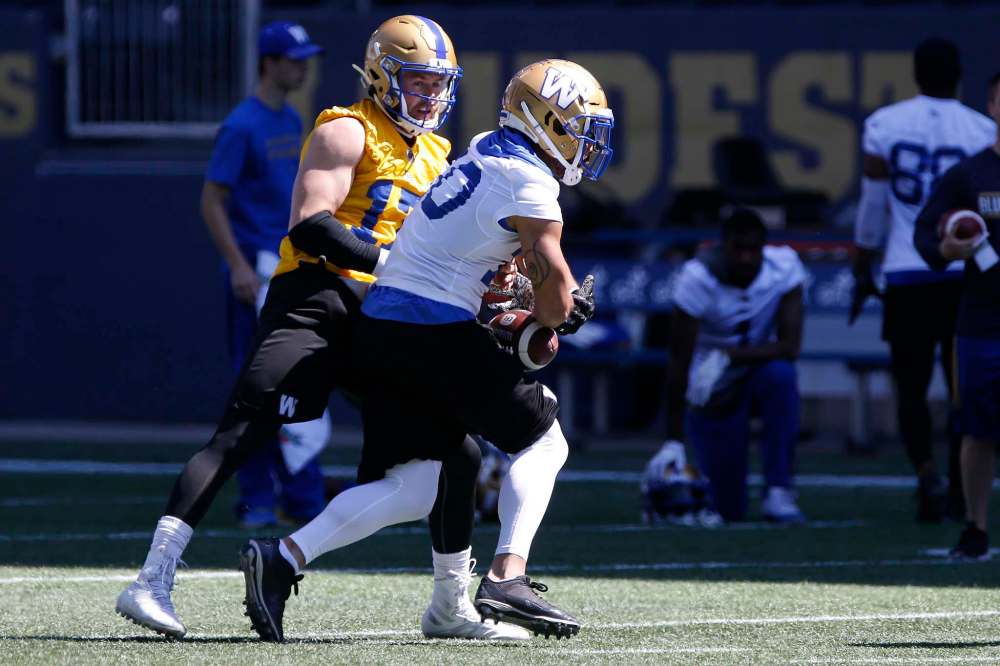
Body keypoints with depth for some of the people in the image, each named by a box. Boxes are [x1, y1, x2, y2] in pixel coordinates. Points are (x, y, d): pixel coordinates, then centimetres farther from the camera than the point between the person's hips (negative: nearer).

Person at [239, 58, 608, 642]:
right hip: (438, 330, -8)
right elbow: (554, 291, -8)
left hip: (381, 327, 8)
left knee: (409, 488, 9)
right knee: (542, 441, 7)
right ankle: (508, 578, -5)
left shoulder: (485, 152, 18)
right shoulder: (530, 184, -10)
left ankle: (283, 559, -3)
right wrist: (549, 320, 15)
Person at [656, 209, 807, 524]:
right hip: (712, 393, -2)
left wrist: (727, 356, -33)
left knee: (781, 374, -36)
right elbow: (679, 365, -23)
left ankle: (778, 492, -26)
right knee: (727, 510, -8)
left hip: (756, 374, 2)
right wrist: (673, 442, -26)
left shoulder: (784, 267, -15)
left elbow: (789, 347, -22)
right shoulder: (698, 278, -23)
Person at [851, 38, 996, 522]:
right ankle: (959, 492, 14)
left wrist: (863, 270, 15)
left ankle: (927, 473, -19)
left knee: (911, 387, 6)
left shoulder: (884, 125, 0)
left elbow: (873, 207, 4)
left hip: (907, 274, 0)